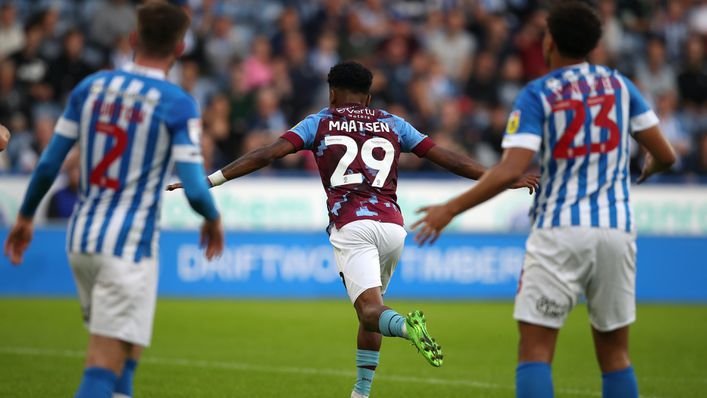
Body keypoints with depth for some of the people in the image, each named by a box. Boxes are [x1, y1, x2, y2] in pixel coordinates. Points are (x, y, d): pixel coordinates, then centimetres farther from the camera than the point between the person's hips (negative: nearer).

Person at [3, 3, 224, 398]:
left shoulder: (90, 87, 5)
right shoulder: (179, 105, -10)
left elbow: (48, 164, 6)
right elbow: (195, 188, -14)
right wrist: (214, 220, 7)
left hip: (82, 237, 6)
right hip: (131, 245, -6)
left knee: (129, 342, 23)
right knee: (106, 366, -8)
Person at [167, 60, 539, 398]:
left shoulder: (320, 122, 14)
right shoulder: (391, 123, 19)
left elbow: (267, 154, 4)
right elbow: (447, 159, 16)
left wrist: (210, 179, 5)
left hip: (350, 227, -3)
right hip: (392, 226, 3)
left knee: (371, 311, -12)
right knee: (372, 306, 22)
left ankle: (406, 325, -46)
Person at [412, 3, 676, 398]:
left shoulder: (536, 95, -3)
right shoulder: (620, 84, 8)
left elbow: (510, 171, -14)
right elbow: (665, 156, 9)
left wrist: (450, 209, -7)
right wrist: (645, 171, 33)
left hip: (560, 231, -4)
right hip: (616, 229, 4)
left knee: (535, 349, -3)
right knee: (615, 353, 11)